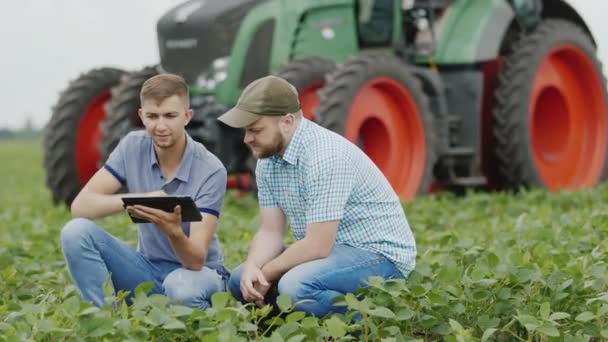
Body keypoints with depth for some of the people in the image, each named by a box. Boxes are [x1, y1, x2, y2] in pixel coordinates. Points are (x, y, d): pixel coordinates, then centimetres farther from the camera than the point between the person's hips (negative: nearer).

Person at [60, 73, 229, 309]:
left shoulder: (210, 171, -19)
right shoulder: (133, 147, -7)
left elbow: (196, 260, -26)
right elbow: (80, 206, -15)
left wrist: (174, 231, -49)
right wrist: (135, 199, -32)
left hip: (197, 272, -4)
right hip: (148, 267, 4)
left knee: (182, 287, -41)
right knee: (77, 232, -20)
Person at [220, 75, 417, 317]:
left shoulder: (325, 155, -26)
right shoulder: (268, 159, 2)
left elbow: (317, 245, -27)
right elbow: (270, 232, 3)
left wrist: (265, 275, -15)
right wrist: (252, 268, -18)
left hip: (378, 253, -9)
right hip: (329, 250, 9)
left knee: (296, 287, -33)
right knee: (240, 281, 2)